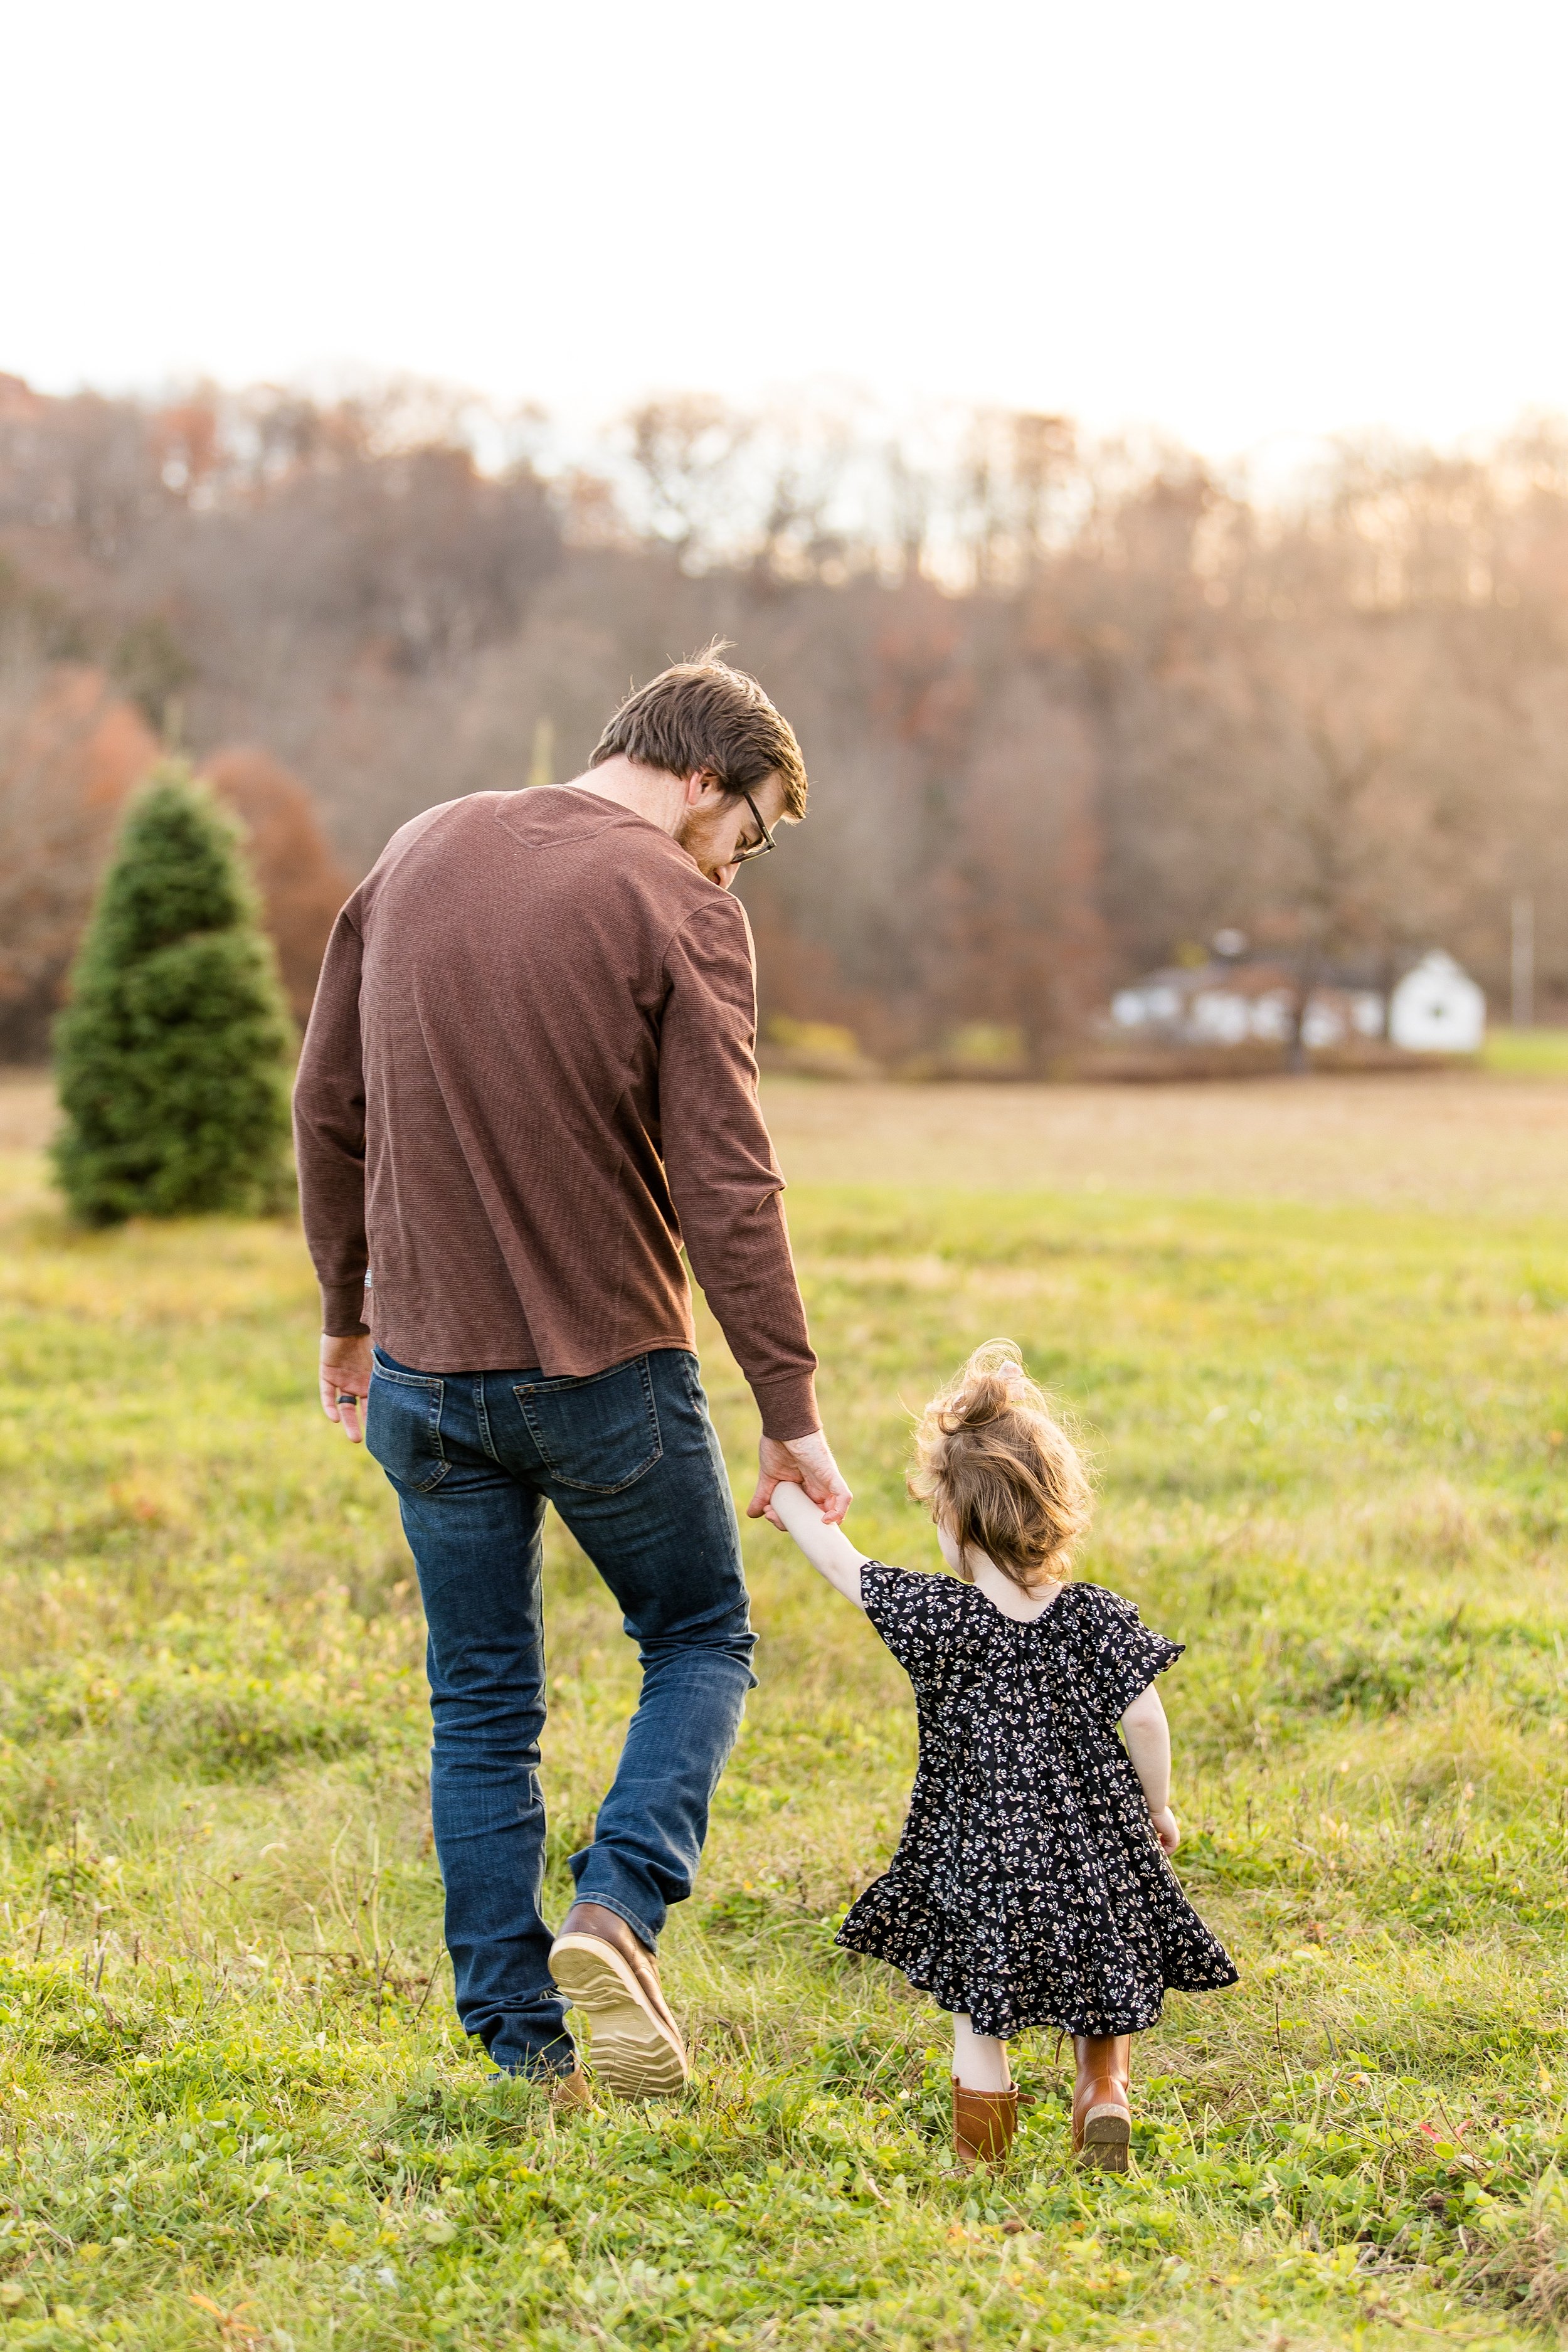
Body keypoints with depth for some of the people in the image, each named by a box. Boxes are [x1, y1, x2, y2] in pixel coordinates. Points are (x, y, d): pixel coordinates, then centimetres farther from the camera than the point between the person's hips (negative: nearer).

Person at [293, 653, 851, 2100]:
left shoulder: (417, 856, 7)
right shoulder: (679, 909, -11)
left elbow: (328, 1108, 11)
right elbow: (725, 1188, -16)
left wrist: (348, 1317, 21)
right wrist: (791, 1408, -11)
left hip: (424, 1371, 5)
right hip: (606, 1367, -4)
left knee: (482, 1705, 14)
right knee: (700, 1642, 17)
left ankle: (520, 2046, 16)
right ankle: (619, 1908, -4)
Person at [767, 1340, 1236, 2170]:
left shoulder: (935, 1616, -11)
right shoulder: (1098, 1618, -7)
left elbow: (846, 1565, 1)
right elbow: (1143, 1717, -8)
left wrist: (792, 1504, 19)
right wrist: (1158, 1809, 8)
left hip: (982, 1860, -2)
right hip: (1092, 1857, 2)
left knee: (980, 2009, 12)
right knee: (1099, 1999, 20)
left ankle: (979, 2153, 13)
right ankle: (1104, 2095, 2)